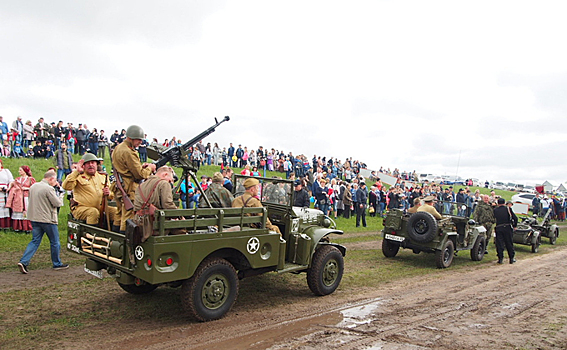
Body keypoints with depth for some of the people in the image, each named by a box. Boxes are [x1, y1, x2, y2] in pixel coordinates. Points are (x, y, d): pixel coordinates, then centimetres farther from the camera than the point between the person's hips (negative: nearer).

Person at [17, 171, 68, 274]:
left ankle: (23, 261, -1)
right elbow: (57, 203, -17)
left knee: (35, 241, 12)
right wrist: (61, 196, 3)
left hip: (34, 218, 7)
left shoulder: (33, 186, 8)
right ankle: (57, 264, 19)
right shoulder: (48, 188, -19)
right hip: (47, 219, -7)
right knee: (55, 242, 8)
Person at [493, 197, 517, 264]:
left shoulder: (495, 210, 6)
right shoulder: (508, 208, 3)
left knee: (499, 244, 4)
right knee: (509, 244, 8)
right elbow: (515, 218, 0)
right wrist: (514, 225, 11)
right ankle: (512, 258, 14)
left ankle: (500, 259, 2)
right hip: (508, 228, 0)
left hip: (498, 228, 0)